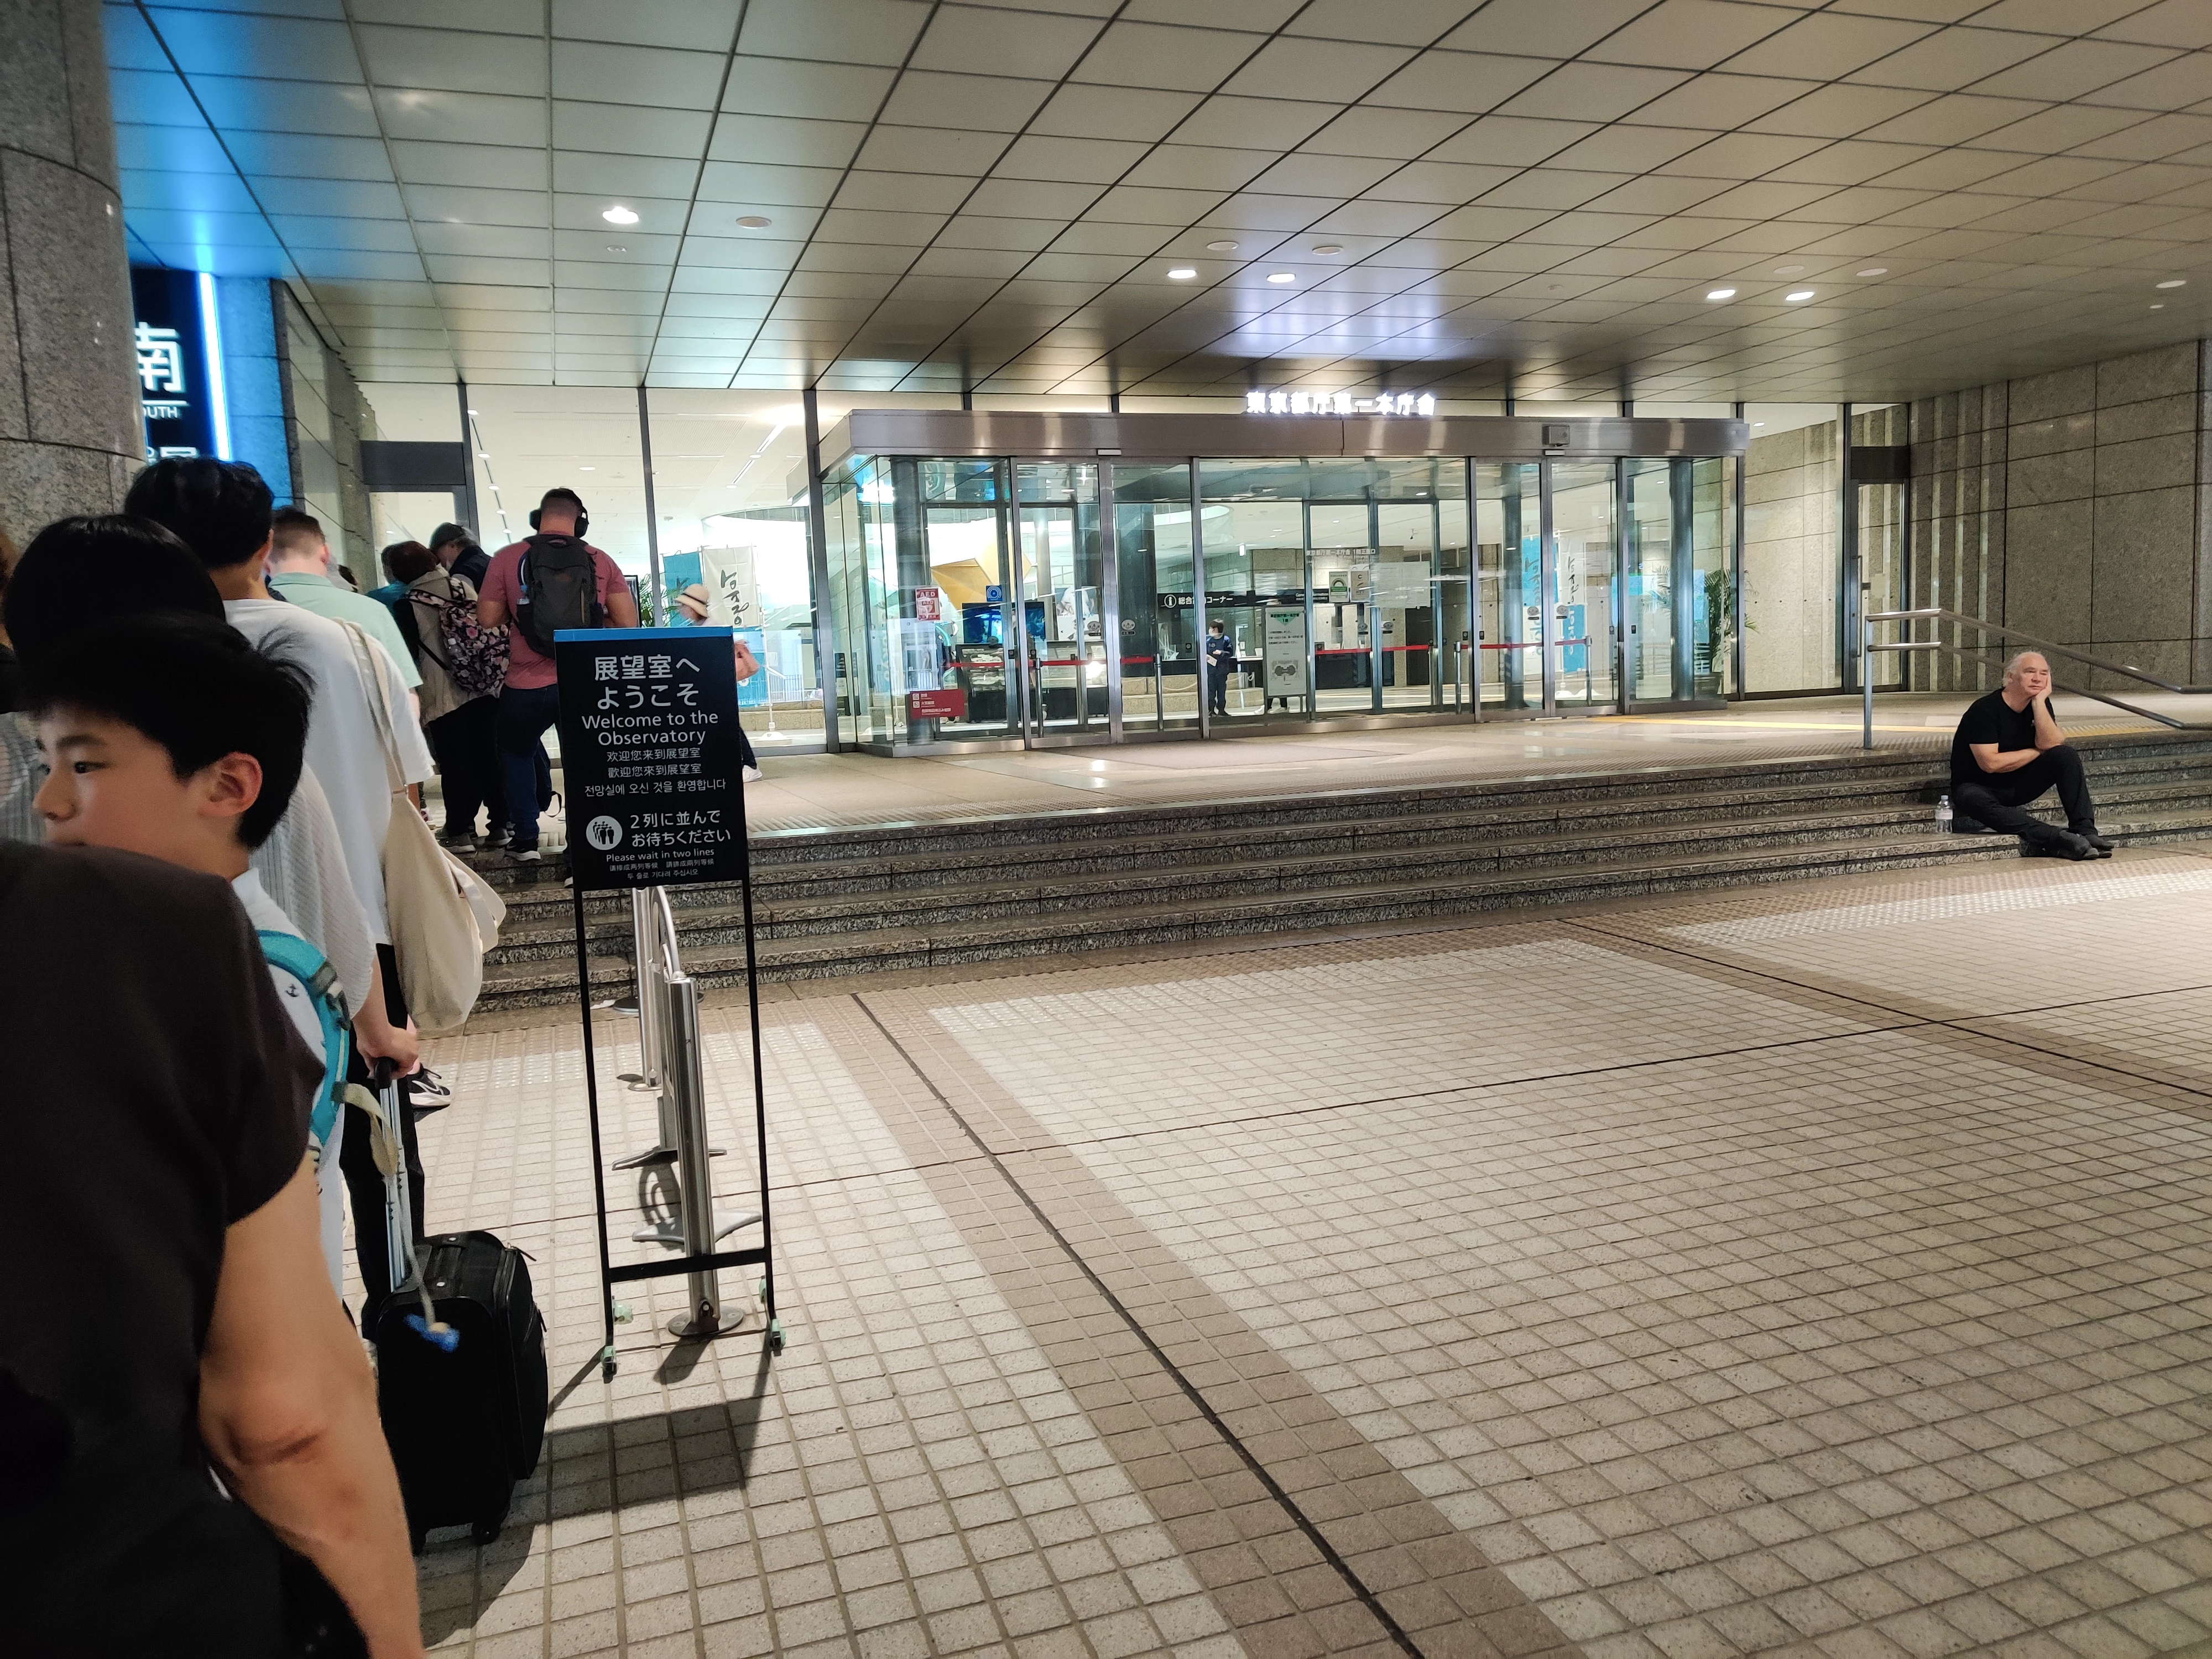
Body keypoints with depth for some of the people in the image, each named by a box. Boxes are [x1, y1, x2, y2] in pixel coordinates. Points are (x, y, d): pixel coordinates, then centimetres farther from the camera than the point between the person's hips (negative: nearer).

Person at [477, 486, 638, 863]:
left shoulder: (507, 558, -1)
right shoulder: (600, 561, 1)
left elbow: (488, 618, 0)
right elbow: (628, 622, -1)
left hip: (528, 686, 0)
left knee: (516, 753, 24)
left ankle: (525, 839, 22)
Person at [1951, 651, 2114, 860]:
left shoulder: (2040, 704, 2)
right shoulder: (1984, 710, -18)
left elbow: (2051, 744, -14)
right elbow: (1990, 763, -24)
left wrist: (2039, 702, -20)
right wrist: (2038, 751, -12)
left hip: (2020, 787, 6)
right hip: (1980, 787, -6)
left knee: (2065, 754, -15)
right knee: (1972, 800, -40)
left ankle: (2084, 830, -23)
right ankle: (2055, 839, -47)